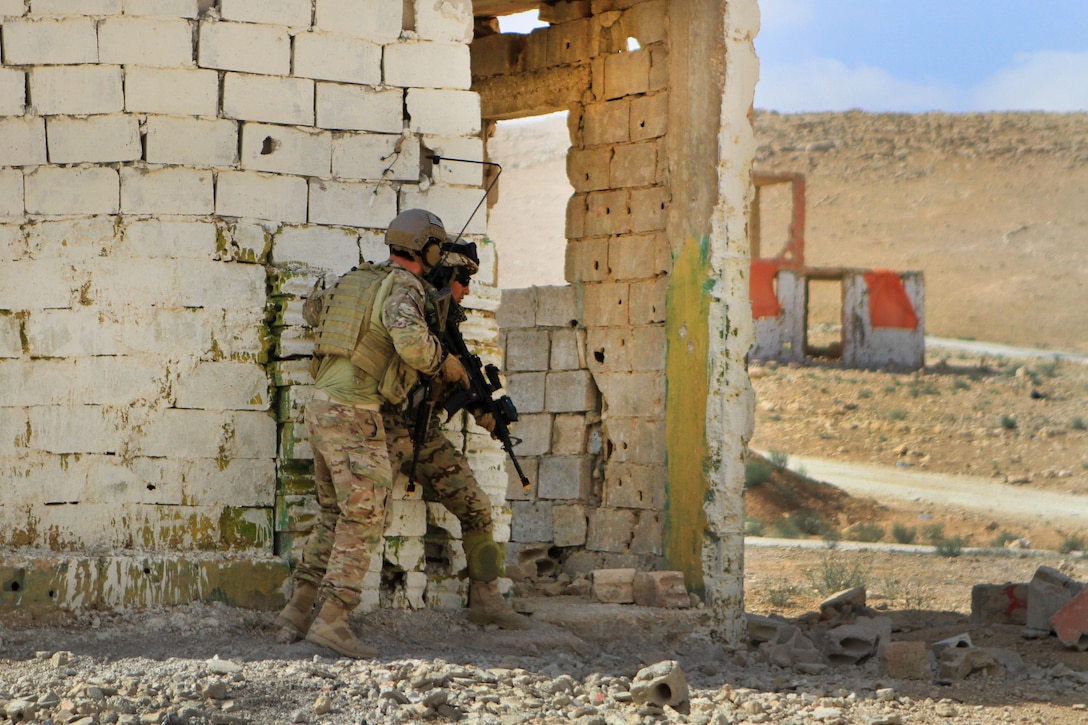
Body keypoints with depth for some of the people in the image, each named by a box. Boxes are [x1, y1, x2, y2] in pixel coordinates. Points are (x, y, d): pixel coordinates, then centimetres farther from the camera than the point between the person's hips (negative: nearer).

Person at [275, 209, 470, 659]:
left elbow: (313, 311, 34)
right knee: (363, 517, -8)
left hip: (322, 405, 9)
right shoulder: (403, 289, -12)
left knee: (334, 514, 18)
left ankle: (299, 609, 20)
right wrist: (444, 363, -13)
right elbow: (410, 339, -33)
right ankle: (332, 620, -15)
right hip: (353, 414, -9)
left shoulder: (357, 280, 14)